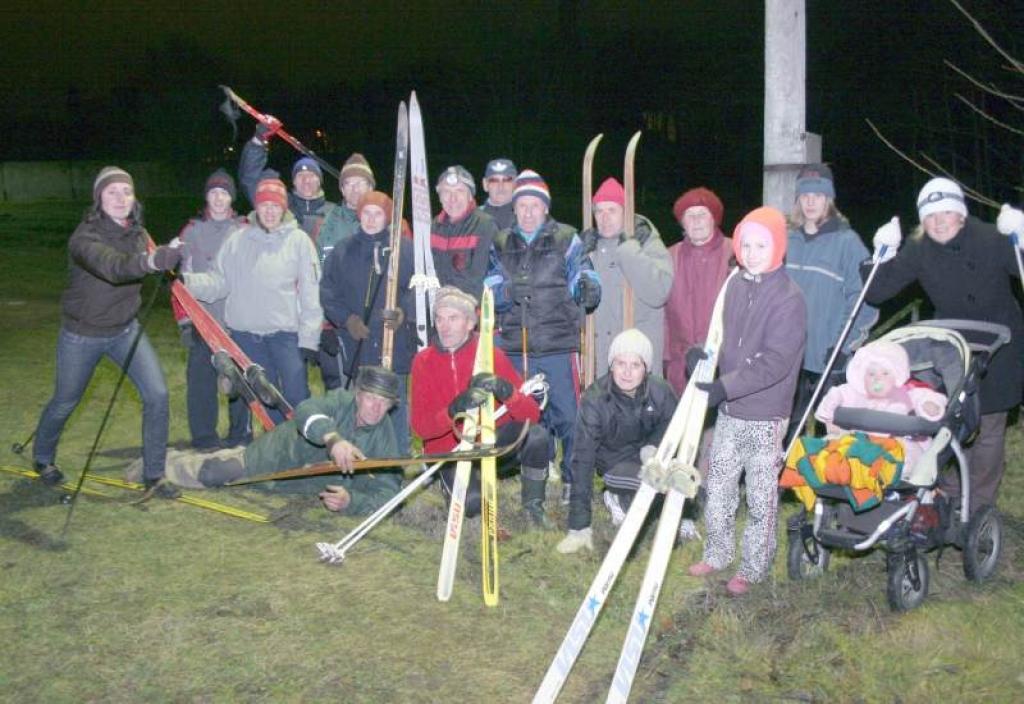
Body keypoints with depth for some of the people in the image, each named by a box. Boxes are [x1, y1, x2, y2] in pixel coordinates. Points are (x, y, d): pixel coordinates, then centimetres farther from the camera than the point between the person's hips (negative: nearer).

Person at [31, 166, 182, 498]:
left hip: (126, 330, 4)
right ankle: (42, 458, 45)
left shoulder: (138, 233, -6)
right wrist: (150, 261, -66)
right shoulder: (85, 237, -26)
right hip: (81, 334, -4)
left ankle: (154, 475, 5)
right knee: (64, 402, 15)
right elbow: (112, 267, -49)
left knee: (157, 395, -10)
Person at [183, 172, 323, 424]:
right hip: (246, 333, 3)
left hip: (286, 332, -3)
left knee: (296, 396, -8)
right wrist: (185, 280, -13)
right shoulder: (238, 239, 4)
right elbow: (219, 281, 4)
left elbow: (311, 292, -6)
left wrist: (309, 338, -10)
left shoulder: (298, 240, -4)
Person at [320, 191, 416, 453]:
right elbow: (328, 293, 9)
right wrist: (347, 318, -6)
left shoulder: (405, 250, 2)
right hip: (357, 346, 2)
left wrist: (404, 312, -18)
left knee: (395, 404, 0)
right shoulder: (343, 252, 9)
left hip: (395, 345, -2)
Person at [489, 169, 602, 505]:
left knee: (567, 415, -2)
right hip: (514, 347, 3)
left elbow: (583, 280, -1)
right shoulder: (501, 244, 11)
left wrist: (587, 288, -25)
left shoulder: (566, 240, 3)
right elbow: (490, 290, 8)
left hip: (557, 344, -3)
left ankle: (575, 480, 11)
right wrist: (505, 292, -14)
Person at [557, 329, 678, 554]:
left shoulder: (660, 391, -19)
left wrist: (654, 447, -22)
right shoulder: (594, 399, -26)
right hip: (615, 462, -3)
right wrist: (578, 527, -28)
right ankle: (621, 499, -2)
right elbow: (583, 459, -25)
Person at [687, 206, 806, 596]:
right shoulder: (736, 286, 4)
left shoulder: (789, 297, -16)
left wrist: (726, 387, -26)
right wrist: (705, 354, -6)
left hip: (765, 418, -6)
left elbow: (774, 363, -22)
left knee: (760, 498, 8)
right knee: (718, 488, 16)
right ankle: (717, 554, 35)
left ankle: (754, 568, 24)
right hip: (729, 412, 6)